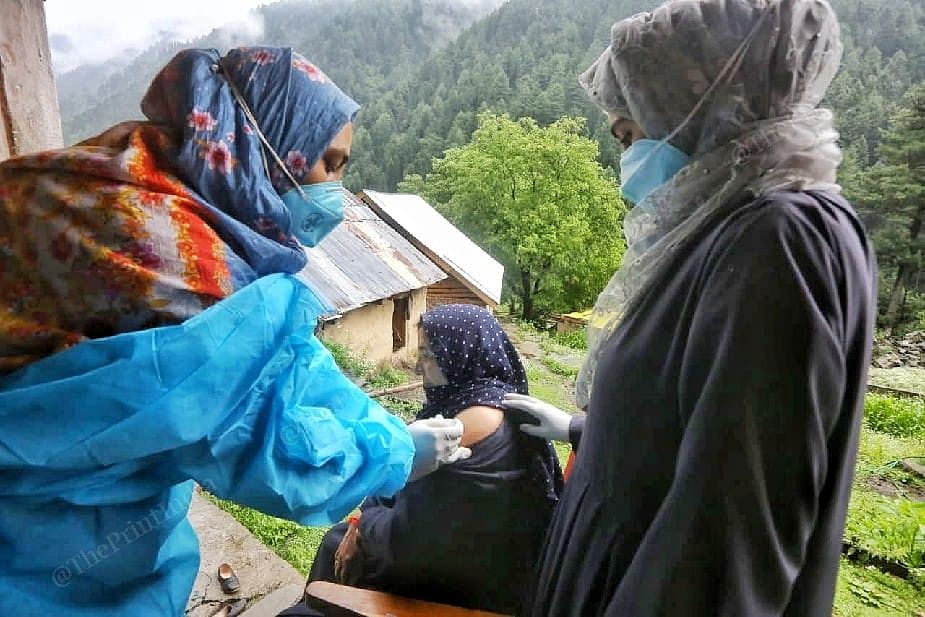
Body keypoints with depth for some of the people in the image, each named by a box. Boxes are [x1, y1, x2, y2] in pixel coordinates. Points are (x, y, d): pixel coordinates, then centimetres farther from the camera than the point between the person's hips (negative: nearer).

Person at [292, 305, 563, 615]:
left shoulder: (478, 418, -28)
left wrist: (363, 526, -8)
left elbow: (416, 529, -25)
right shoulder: (465, 398, 1)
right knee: (338, 541, 14)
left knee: (339, 548, 0)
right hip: (457, 544, 8)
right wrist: (365, 521, 0)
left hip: (467, 571, -8)